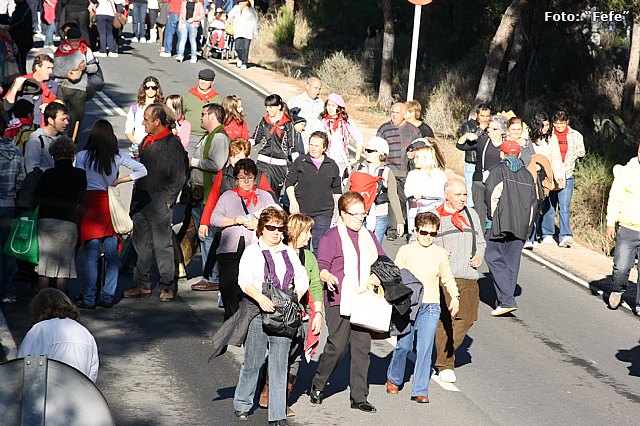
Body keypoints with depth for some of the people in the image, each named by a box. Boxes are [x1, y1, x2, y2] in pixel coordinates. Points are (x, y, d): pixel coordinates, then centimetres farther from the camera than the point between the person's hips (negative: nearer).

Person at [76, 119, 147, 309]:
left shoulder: (83, 156, -4)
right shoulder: (117, 156, 3)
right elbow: (142, 170, 6)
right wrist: (119, 181, 10)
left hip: (90, 203, -2)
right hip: (111, 204, 3)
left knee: (91, 255, -1)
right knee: (112, 254, 7)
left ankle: (89, 298, 0)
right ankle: (108, 297, 9)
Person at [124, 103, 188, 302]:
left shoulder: (173, 144, -10)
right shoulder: (146, 140, 12)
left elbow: (179, 176, -9)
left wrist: (168, 200, -12)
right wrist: (137, 193, 15)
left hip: (160, 199, -7)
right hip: (140, 198, 7)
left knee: (162, 244, -3)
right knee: (141, 242, 10)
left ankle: (167, 286, 5)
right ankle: (142, 284, 17)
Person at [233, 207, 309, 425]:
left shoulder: (289, 253, 16)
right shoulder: (252, 252, 1)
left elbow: (302, 278, 17)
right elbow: (244, 280, -10)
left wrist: (296, 296, -1)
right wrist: (260, 297, -25)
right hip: (258, 314, -3)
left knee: (280, 364, 2)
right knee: (252, 362, 3)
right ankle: (242, 405, 24)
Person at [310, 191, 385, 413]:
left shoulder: (368, 236, 17)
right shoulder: (332, 237, -3)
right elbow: (321, 267, -10)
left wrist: (378, 275, 3)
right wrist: (328, 277, -31)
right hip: (339, 300, -6)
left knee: (362, 347, 3)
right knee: (338, 346, -7)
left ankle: (359, 397, 9)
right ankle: (318, 384, 17)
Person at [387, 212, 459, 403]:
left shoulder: (440, 253, 6)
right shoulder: (406, 251, 1)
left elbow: (447, 278, 18)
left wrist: (455, 296, 6)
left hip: (430, 308, 1)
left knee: (425, 349, -6)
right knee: (403, 345, 3)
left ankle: (420, 391, -1)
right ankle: (393, 379, 29)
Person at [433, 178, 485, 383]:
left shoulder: (471, 215, 17)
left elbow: (481, 241, 27)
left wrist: (479, 256, 6)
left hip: (469, 277, 5)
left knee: (467, 319, -1)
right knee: (445, 321, -6)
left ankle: (447, 350, 22)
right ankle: (445, 364, 4)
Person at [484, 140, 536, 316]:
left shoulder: (497, 170, -2)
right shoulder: (527, 174, 16)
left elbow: (491, 194, -16)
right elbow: (532, 201, 15)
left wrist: (492, 215, -3)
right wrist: (526, 224, 17)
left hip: (500, 224, -6)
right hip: (521, 227, 6)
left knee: (494, 258, -4)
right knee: (512, 262, 11)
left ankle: (507, 300, -15)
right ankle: (506, 300, 13)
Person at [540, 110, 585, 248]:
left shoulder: (575, 136, 6)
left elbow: (581, 153, 11)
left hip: (567, 176, 0)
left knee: (564, 207, -9)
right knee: (548, 206, 6)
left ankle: (566, 236, -13)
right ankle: (547, 235, 17)